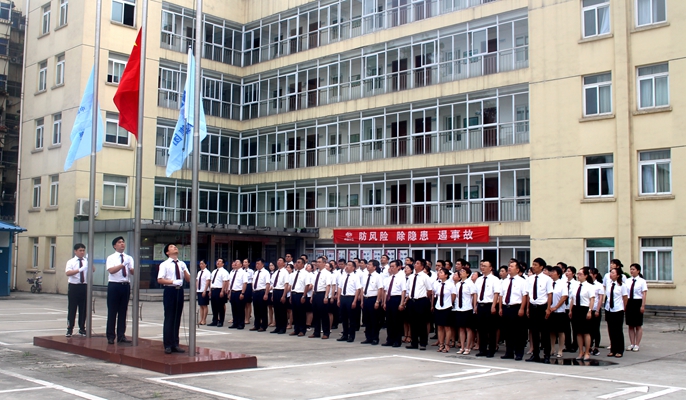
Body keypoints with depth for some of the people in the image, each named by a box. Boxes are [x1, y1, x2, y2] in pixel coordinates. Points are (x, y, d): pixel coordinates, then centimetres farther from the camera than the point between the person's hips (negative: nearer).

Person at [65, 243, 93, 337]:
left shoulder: (87, 261, 7)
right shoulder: (71, 262, -1)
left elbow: (93, 270, -10)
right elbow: (68, 273, -17)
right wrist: (79, 270, -30)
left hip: (84, 286, 3)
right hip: (74, 286, -2)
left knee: (83, 308, 9)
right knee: (72, 308, 2)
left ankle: (82, 328, 21)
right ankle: (70, 329, 11)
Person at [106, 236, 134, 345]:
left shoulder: (129, 258, 10)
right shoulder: (111, 258, -1)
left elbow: (133, 272, 1)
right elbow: (111, 270, -17)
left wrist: (132, 269, -22)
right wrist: (123, 264, -26)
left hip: (125, 285, 4)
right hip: (114, 285, -4)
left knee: (123, 311, 7)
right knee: (112, 312, 0)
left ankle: (121, 336, 14)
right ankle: (110, 336, 8)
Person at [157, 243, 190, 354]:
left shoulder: (182, 264, 12)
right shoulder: (164, 265, -2)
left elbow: (189, 279, 10)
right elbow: (160, 280, -11)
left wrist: (184, 271, -8)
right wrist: (173, 282, -20)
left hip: (180, 291, 5)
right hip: (170, 291, -5)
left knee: (177, 319, 9)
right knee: (169, 319, -3)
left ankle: (175, 344, 17)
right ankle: (168, 345, 4)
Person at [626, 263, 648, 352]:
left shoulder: (642, 281, -6)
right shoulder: (628, 281, 7)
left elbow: (644, 294, -9)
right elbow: (625, 294, 7)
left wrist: (642, 306, -14)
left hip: (638, 302, -5)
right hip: (629, 302, 5)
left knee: (638, 325, 6)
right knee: (630, 325, 9)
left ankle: (637, 345, 11)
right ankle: (632, 344, 16)